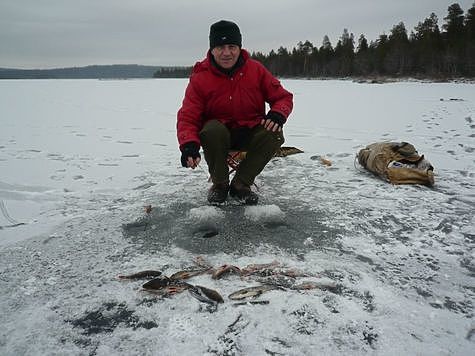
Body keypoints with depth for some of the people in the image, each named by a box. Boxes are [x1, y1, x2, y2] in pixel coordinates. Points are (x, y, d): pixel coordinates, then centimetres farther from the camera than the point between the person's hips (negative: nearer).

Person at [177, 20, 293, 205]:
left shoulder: (256, 70, -6)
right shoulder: (200, 78, -9)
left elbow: (283, 97, 1)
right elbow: (187, 117, -14)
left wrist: (278, 115, -24)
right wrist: (189, 145, -34)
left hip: (250, 134, 2)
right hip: (218, 135, -1)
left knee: (274, 134, -28)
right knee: (212, 129, -35)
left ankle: (240, 184, -10)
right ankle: (219, 184, -10)